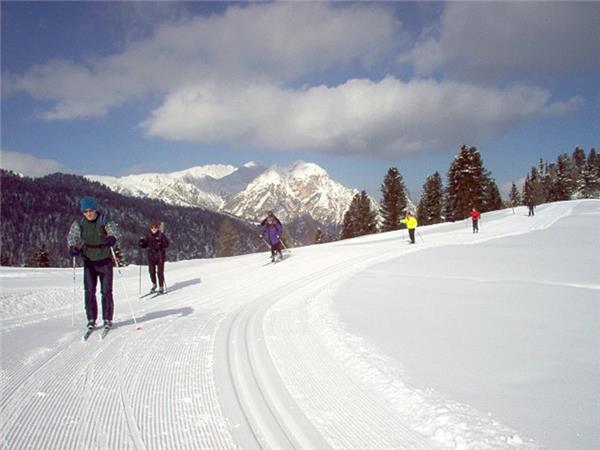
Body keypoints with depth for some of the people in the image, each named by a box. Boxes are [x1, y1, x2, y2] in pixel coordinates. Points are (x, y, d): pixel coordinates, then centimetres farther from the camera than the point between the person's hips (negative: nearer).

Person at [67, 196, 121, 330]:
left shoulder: (104, 221, -10)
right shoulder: (79, 223, -1)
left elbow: (115, 232, -19)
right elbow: (72, 236, -7)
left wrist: (112, 239, -43)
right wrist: (73, 247, -29)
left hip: (105, 260, -2)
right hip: (89, 261, 2)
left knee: (106, 291, 0)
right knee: (89, 291, 0)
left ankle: (107, 319, 11)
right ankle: (91, 319, 11)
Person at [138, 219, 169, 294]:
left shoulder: (161, 235, -7)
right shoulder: (148, 235, 2)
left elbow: (167, 244, -11)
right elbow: (145, 245, 9)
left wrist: (161, 243, -27)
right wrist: (141, 242, -10)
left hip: (160, 256, -3)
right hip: (151, 256, 3)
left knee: (160, 272, -1)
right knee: (152, 271, 9)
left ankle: (161, 287, 10)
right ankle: (154, 285, 33)